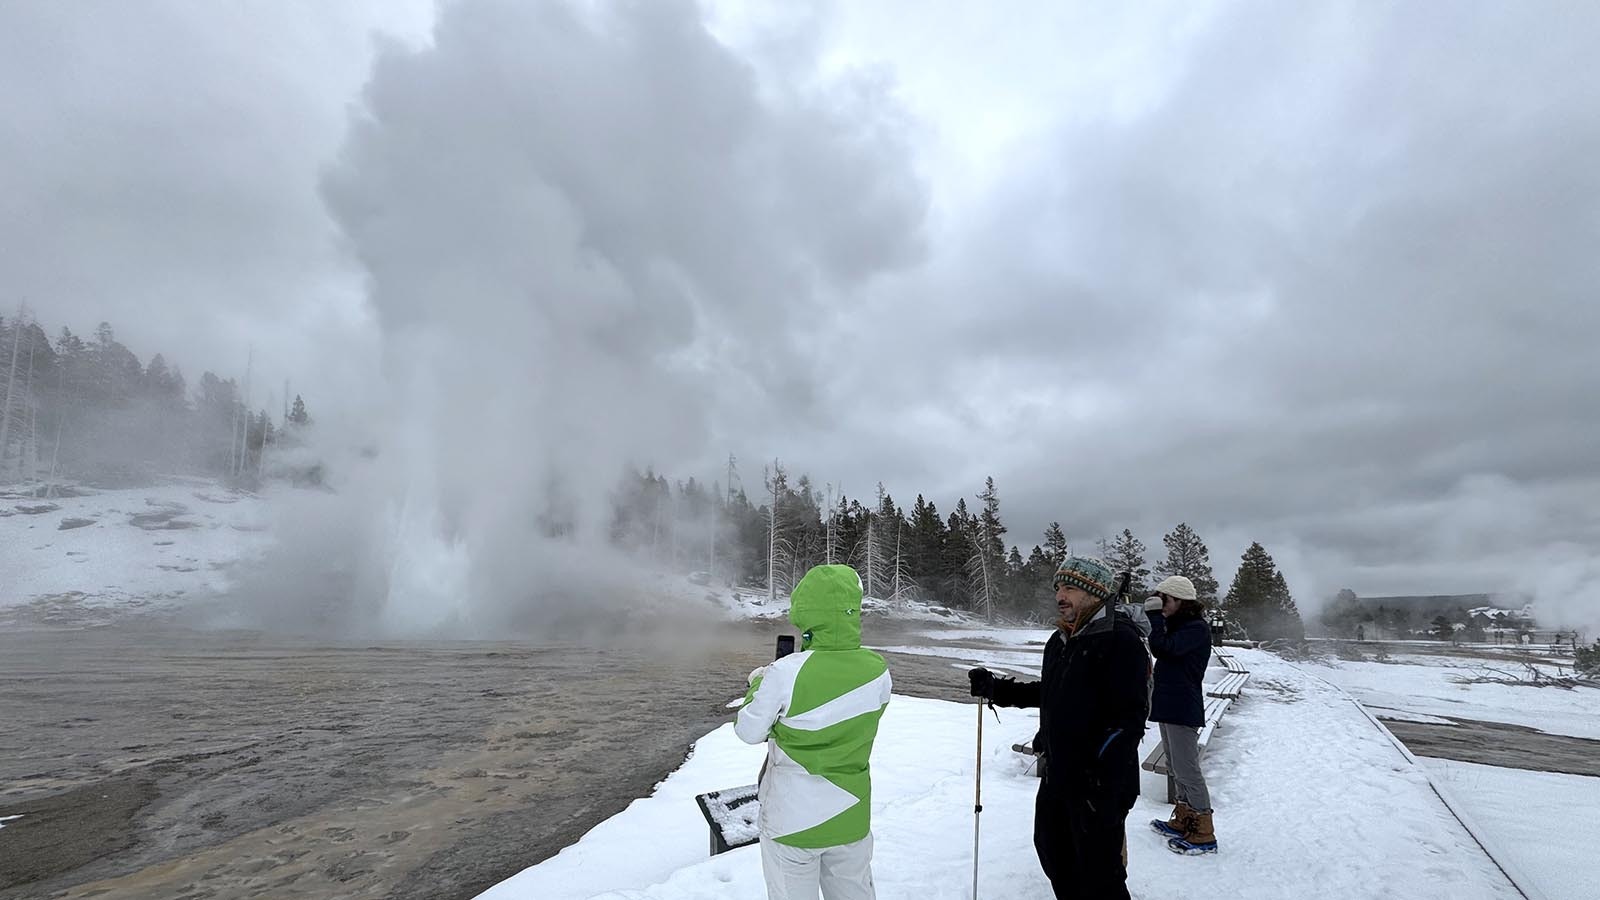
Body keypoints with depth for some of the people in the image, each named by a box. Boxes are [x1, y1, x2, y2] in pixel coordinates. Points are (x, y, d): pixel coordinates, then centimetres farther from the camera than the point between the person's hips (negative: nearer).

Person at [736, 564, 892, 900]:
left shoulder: (784, 674, -23)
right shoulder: (878, 672, -11)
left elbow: (749, 732, -10)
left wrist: (757, 685, 8)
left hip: (792, 822, -3)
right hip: (851, 821, 4)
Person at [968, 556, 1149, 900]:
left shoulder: (1120, 640, -18)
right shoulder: (1059, 640, 10)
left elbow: (1128, 719, -22)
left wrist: (1106, 784, -26)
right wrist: (996, 689, 11)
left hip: (1100, 785, -9)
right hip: (1056, 775, 9)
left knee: (1098, 872, 2)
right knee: (1052, 851, 22)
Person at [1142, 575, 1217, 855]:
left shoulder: (1197, 628, -16)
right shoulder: (1176, 625, 13)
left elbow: (1165, 647, -27)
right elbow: (1160, 650, 9)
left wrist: (1155, 616, -20)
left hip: (1183, 708, -10)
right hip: (1168, 705, 10)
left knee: (1187, 770, -5)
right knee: (1176, 768, 18)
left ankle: (1203, 834, 2)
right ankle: (1183, 822, 29)